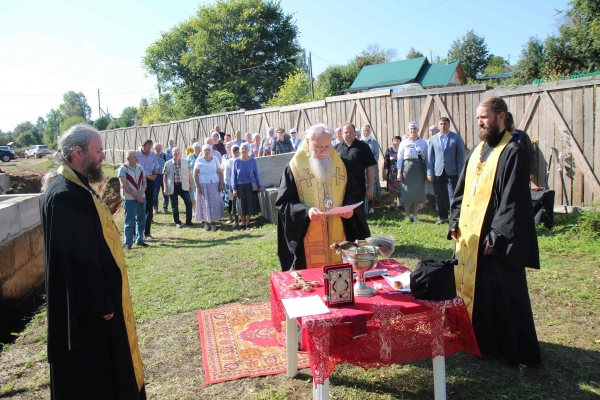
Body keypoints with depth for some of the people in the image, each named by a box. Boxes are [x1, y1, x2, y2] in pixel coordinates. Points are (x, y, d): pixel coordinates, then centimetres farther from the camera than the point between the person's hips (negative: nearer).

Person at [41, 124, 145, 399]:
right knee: (90, 375, 7)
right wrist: (100, 303, -19)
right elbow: (74, 256, -26)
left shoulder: (77, 187, 8)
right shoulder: (64, 194, -24)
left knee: (103, 363, 23)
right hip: (86, 303, -10)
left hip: (97, 293, 10)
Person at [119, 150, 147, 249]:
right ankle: (127, 243, 5)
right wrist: (135, 196, -15)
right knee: (129, 222, -2)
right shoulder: (123, 169, -8)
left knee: (141, 220, 10)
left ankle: (139, 240, 22)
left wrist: (141, 193, -11)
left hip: (141, 198, 5)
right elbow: (124, 185, -12)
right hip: (130, 199, -5)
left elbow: (144, 183, 7)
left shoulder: (140, 168, 9)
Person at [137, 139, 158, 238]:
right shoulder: (137, 154, -10)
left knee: (150, 207, 7)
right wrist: (145, 175, -21)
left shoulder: (153, 154, 3)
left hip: (150, 181, 4)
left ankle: (147, 232, 17)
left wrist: (155, 173, -7)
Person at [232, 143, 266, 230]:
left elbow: (256, 174, 4)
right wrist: (234, 188, -2)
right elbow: (233, 175, 1)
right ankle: (242, 224, 20)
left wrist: (260, 186, 3)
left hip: (250, 186, 0)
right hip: (240, 186, 0)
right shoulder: (236, 161, -3)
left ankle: (247, 223, 20)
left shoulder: (252, 160, -3)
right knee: (241, 205, 7)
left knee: (250, 204, 6)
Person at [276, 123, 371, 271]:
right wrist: (306, 211, -21)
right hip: (307, 240, -3)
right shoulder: (294, 168, -3)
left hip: (338, 237, 4)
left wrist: (350, 207, -9)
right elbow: (283, 203, -5)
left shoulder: (340, 165, 9)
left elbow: (354, 193, 14)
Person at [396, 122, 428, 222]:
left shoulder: (423, 143, 9)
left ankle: (415, 215, 13)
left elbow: (426, 158, 9)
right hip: (407, 167, -1)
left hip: (419, 168, 1)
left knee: (418, 192, 3)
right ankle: (407, 215, 11)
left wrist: (428, 172, 4)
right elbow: (400, 158, 4)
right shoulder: (404, 142, 6)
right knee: (407, 192, 0)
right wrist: (399, 172, -3)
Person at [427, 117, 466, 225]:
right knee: (439, 197, 8)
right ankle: (443, 217, 20)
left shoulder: (456, 137, 2)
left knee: (453, 196, -3)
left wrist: (460, 172, -5)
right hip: (438, 172, 3)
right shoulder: (433, 139, 8)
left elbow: (461, 155, 0)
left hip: (452, 172, -3)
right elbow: (429, 156, 7)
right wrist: (429, 172, 1)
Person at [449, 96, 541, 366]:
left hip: (497, 240, -8)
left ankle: (518, 351, 18)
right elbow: (462, 191, 17)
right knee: (472, 288, 16)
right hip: (470, 236, 8)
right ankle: (482, 342, 33)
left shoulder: (512, 153, -13)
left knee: (503, 294, 1)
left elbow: (514, 201, -18)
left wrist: (496, 236, -19)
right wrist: (455, 221, 7)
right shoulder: (477, 152, 12)